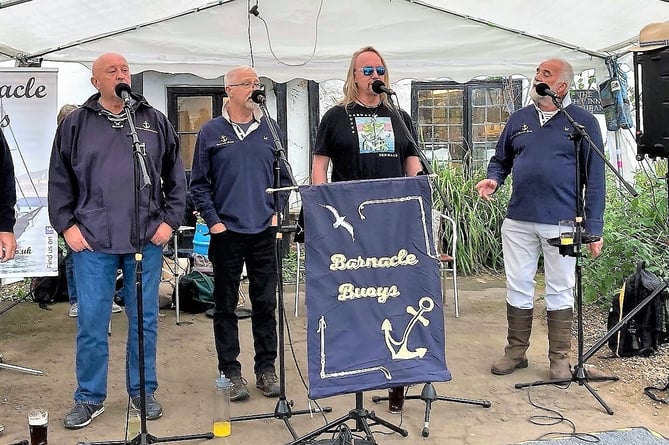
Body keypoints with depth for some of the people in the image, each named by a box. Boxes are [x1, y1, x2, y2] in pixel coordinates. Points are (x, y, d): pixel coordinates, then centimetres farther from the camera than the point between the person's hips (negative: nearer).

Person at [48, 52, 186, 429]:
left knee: (145, 319, 9)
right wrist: (67, 225, 1)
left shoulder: (155, 122, 10)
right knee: (91, 321, 3)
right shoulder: (75, 124, 7)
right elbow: (60, 181, 9)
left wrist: (170, 220, 3)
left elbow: (176, 177, 11)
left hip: (147, 240, 1)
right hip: (93, 242, -1)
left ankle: (144, 390, 24)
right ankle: (90, 398, 19)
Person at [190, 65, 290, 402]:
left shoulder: (270, 130, 9)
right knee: (226, 305, 5)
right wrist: (213, 221, -6)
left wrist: (277, 212, 2)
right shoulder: (211, 132, 2)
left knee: (266, 304, 7)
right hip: (226, 232, -2)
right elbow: (199, 183, 2)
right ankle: (231, 371, 16)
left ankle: (266, 369, 18)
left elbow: (283, 177, 14)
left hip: (264, 232, 2)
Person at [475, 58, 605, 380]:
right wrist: (493, 180, -4)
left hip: (562, 222, -3)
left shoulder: (583, 122, 0)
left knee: (560, 290, 7)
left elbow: (595, 179, -1)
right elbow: (500, 159, 20)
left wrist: (594, 229, -6)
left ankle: (560, 358, 19)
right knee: (518, 287, 9)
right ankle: (516, 352, 22)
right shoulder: (519, 120, 11)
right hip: (518, 220, 3)